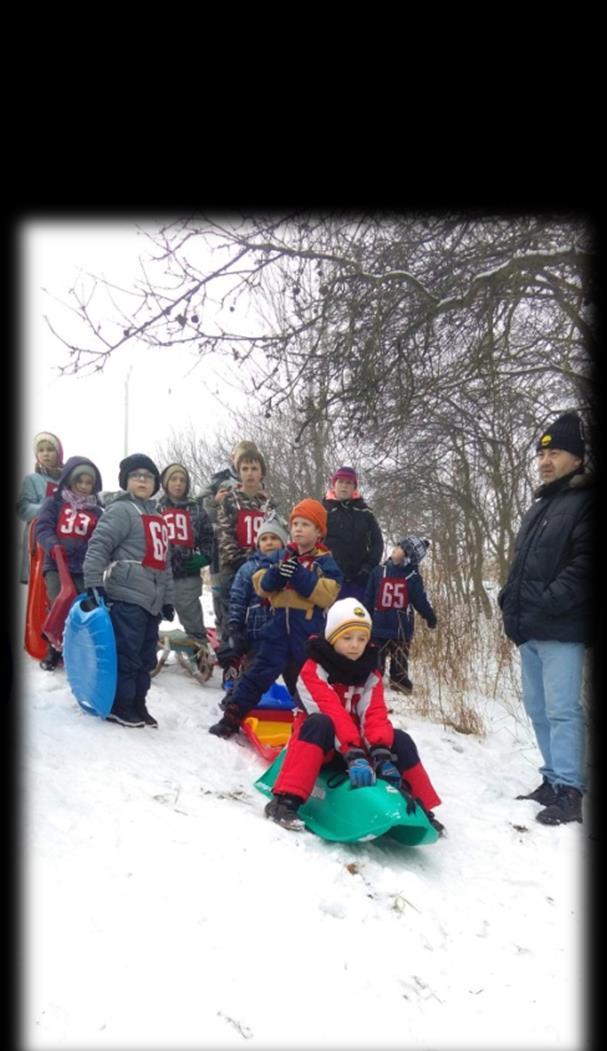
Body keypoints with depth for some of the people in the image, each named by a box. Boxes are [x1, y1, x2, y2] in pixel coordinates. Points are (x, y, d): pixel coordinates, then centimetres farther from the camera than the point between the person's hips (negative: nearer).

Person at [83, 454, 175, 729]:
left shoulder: (157, 518, 23)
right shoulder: (121, 510, -3)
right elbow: (98, 547, -13)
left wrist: (167, 599, 22)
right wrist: (94, 585, -21)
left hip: (151, 600, 8)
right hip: (126, 597, -8)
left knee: (146, 657, 11)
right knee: (126, 654, -6)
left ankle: (137, 705, 21)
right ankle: (119, 706, 4)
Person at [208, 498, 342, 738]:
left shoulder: (325, 562, -3)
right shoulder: (280, 556, 9)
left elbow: (327, 596, -15)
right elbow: (261, 587, 5)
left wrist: (301, 576, -23)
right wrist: (275, 575, -16)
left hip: (309, 632, -3)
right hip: (279, 627, 3)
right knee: (259, 674, 5)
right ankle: (232, 718, 11)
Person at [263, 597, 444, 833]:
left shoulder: (371, 674, 1)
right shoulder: (314, 669, -16)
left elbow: (375, 715, -14)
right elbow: (333, 712, -30)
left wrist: (381, 753, -33)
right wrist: (354, 754, -42)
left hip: (356, 744, 5)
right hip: (320, 742, -5)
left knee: (400, 740, -17)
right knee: (320, 723, -37)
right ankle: (287, 800, -41)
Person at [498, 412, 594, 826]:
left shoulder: (585, 502, -7)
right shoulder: (539, 507, 21)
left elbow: (585, 562, -18)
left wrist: (552, 600, -22)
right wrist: (510, 599, 14)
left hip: (562, 629, -9)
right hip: (529, 627, 9)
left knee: (561, 710, -7)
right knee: (538, 709, 13)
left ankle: (568, 793, 1)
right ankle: (554, 780, 24)